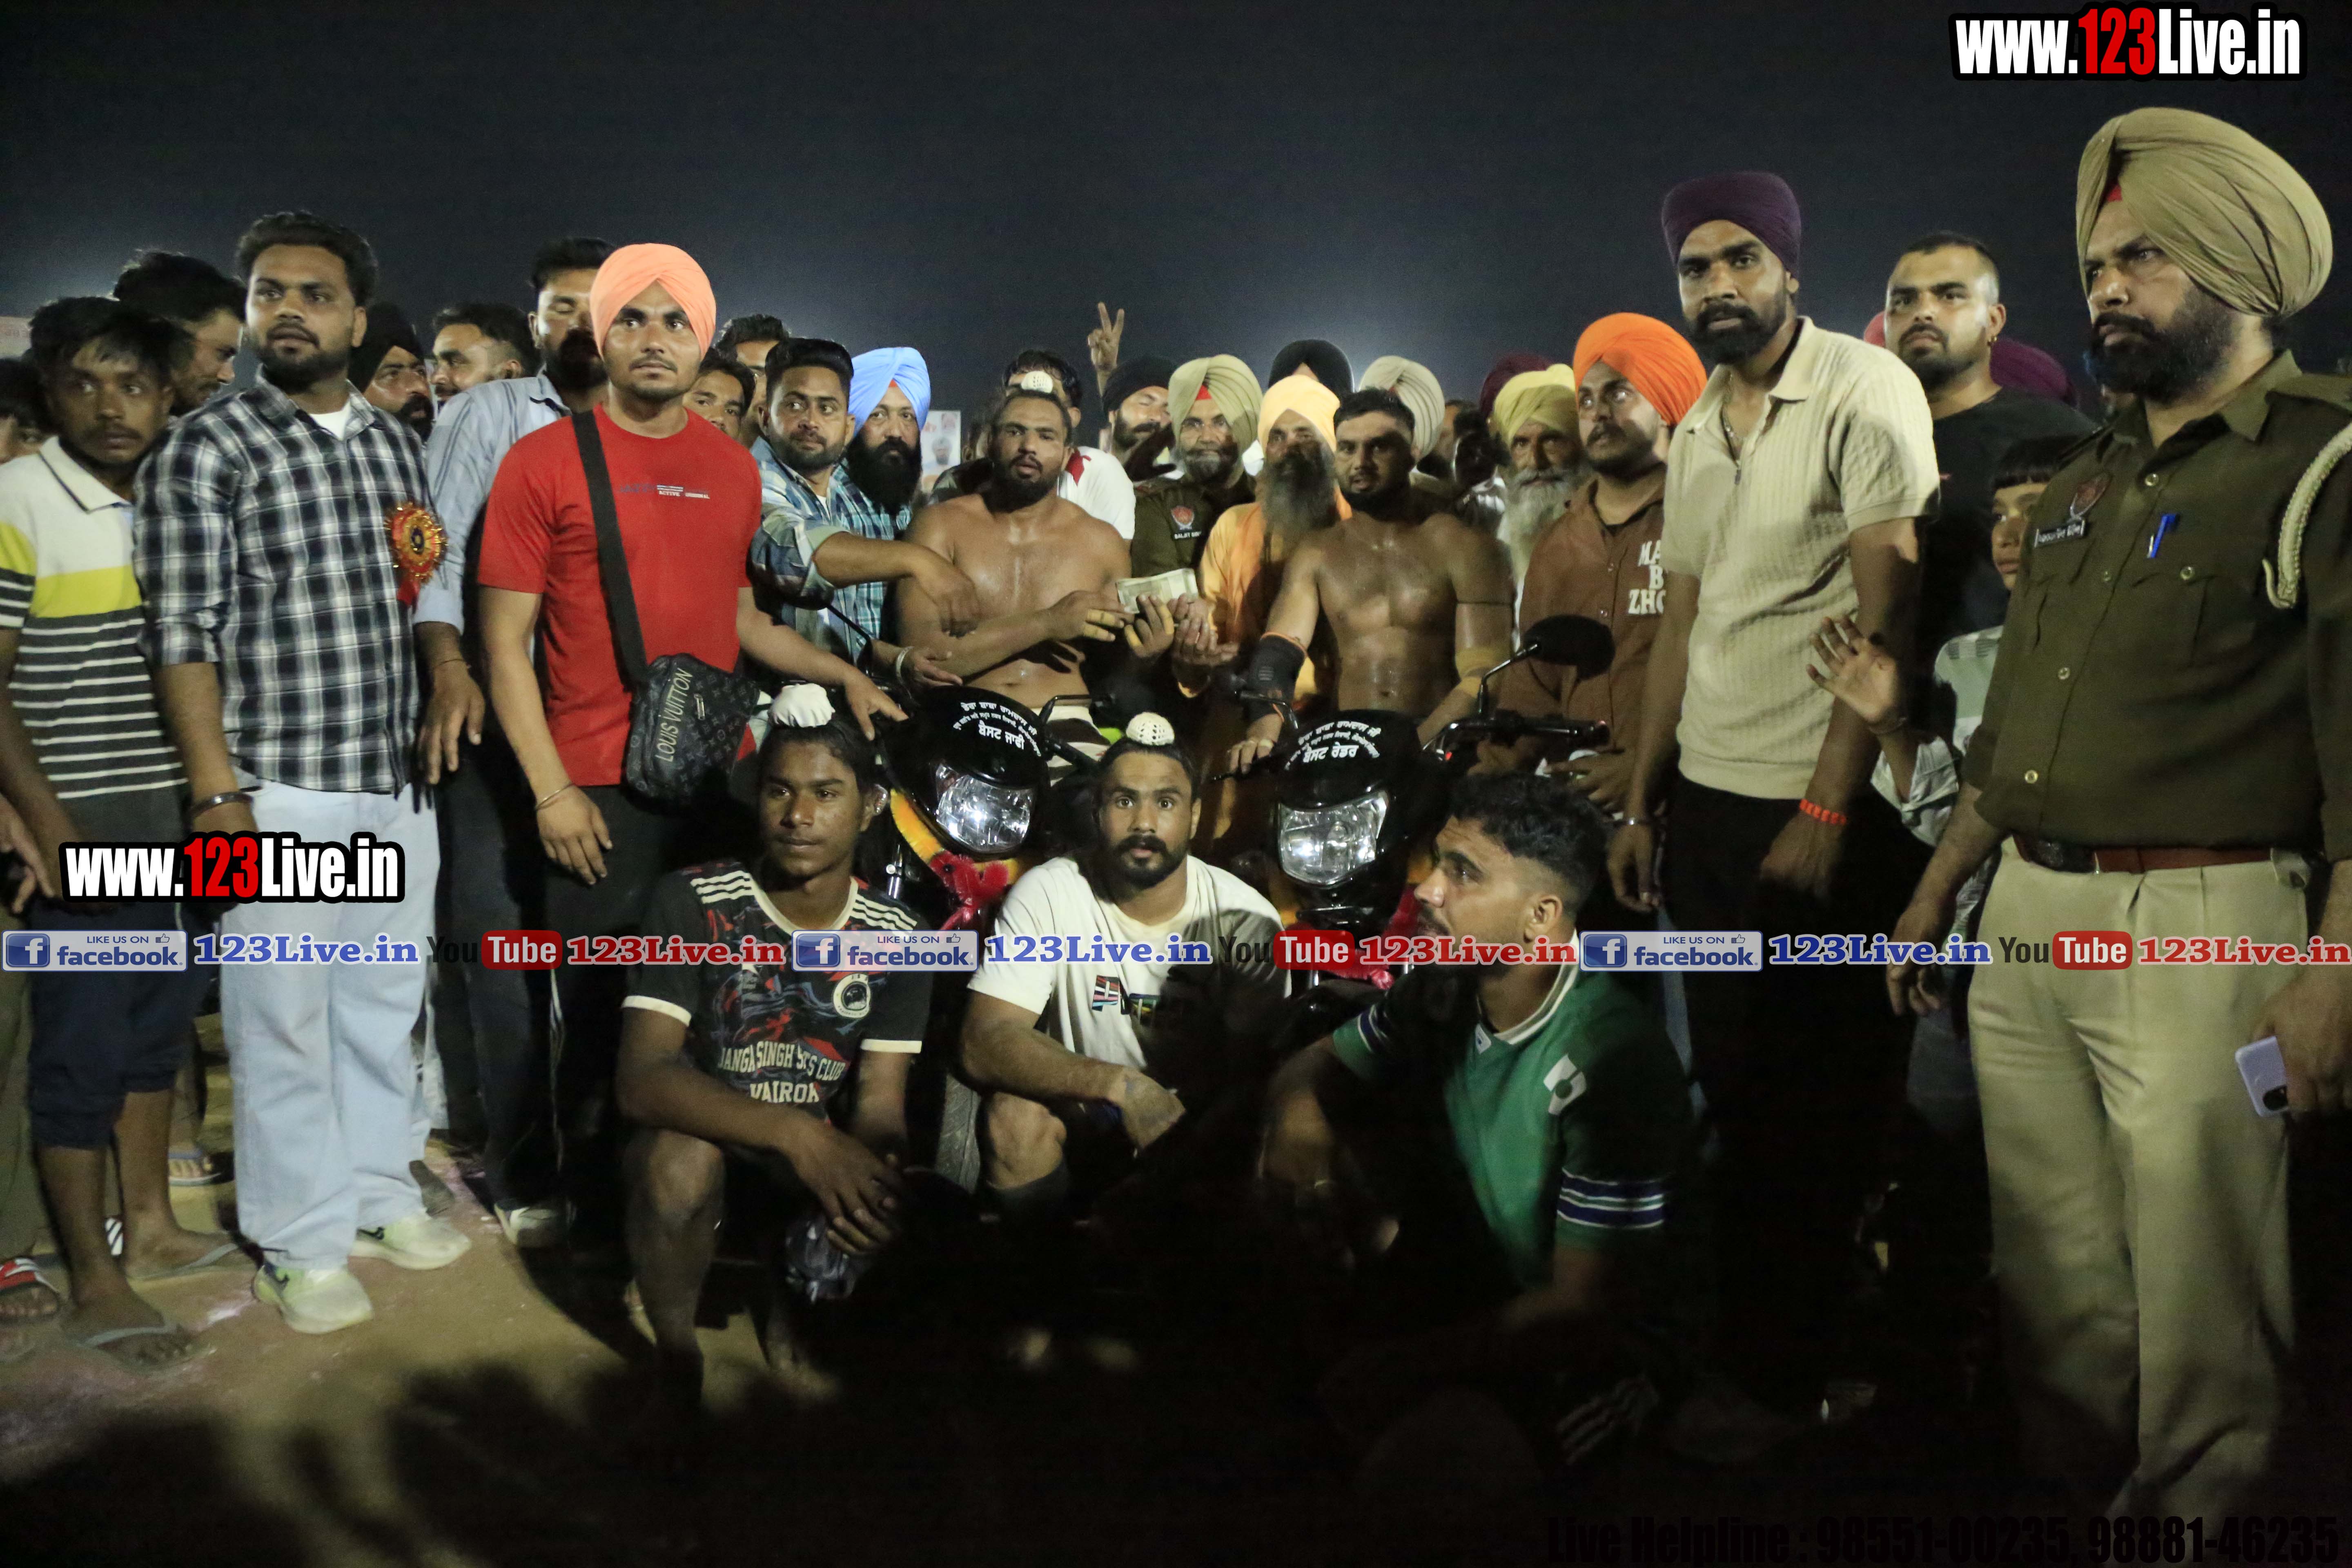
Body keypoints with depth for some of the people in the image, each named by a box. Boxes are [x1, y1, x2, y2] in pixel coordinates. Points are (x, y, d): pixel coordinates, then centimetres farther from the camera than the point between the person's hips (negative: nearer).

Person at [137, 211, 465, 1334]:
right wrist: (218, 796, -15)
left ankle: (380, 1192, 33)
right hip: (277, 790, -5)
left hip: (397, 781, 6)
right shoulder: (205, 450, -6)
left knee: (386, 1002, 16)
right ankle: (304, 1244, 18)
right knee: (282, 1020, 3)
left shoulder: (394, 442, 11)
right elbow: (183, 638, -10)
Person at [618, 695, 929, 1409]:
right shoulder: (692, 902, -16)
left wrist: (880, 1181, -36)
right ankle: (675, 1353, -8)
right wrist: (795, 1132, -41)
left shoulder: (895, 935, -7)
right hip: (698, 1137, -2)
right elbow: (642, 1079, -26)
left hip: (822, 1155, 3)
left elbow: (880, 1101, -10)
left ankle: (788, 1308, 10)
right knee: (680, 1156, -36)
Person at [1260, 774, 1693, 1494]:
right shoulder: (1447, 989, -7)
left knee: (1411, 1460, -35)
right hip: (1480, 1285, 7)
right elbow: (1316, 1066, 9)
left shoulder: (1613, 1062, -28)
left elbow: (1581, 1309, -25)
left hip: (1599, 1349, -7)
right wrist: (1299, 1118, -16)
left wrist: (1401, 1367, -21)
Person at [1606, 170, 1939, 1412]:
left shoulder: (1864, 391, -8)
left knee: (1817, 1106, 4)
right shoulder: (1696, 431, 14)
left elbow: (1887, 611, -14)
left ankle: (1794, 1362, 21)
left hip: (1825, 809, -7)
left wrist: (1827, 810, -17)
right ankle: (1736, 1325, 31)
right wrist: (1642, 804, 14)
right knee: (1730, 1084, 15)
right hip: (1707, 799, 7)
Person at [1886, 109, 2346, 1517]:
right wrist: (1939, 891, 19)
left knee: (2199, 1309, 2)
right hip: (2023, 921, 7)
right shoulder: (2086, 483, 17)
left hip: (2195, 923, -7)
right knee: (2051, 1282, 14)